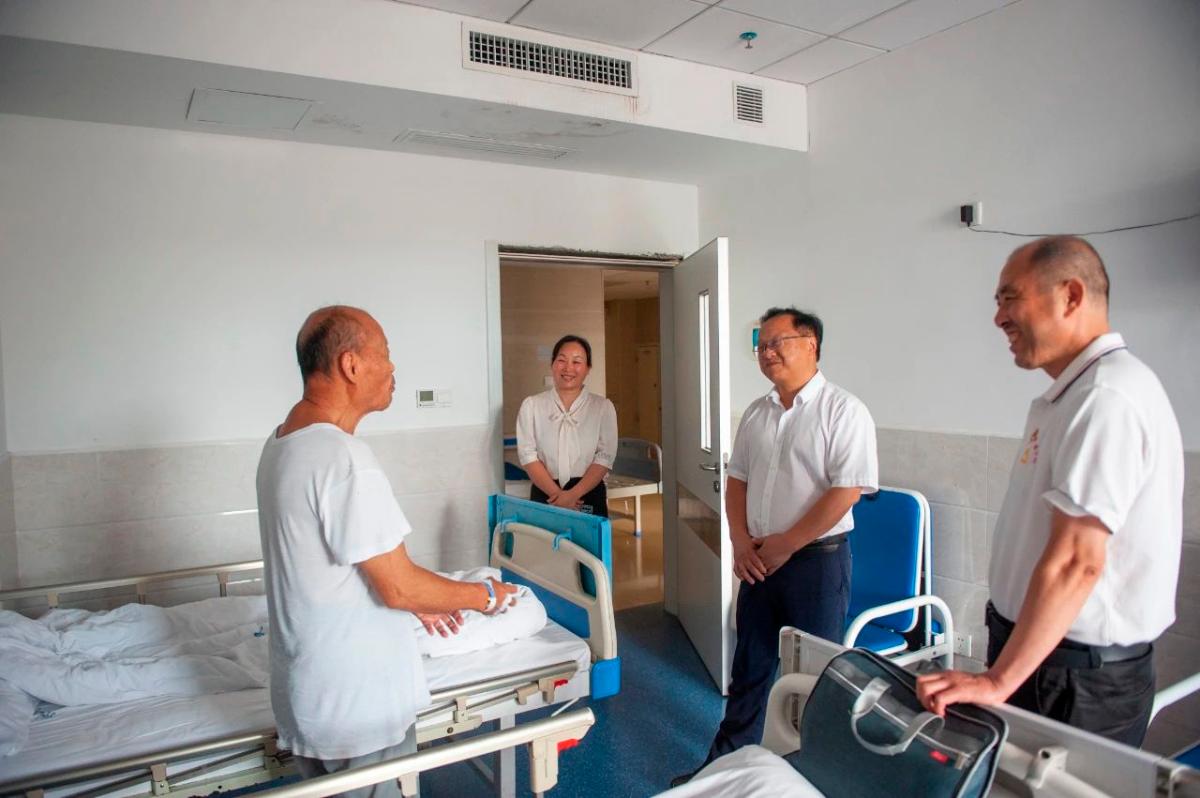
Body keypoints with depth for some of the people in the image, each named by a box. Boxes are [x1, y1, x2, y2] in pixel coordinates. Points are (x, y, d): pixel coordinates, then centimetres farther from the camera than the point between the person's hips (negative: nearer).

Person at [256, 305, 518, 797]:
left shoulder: (282, 443, 4)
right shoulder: (343, 458, -27)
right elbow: (399, 588, -22)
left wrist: (416, 600, 15)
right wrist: (488, 596, -7)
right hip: (358, 707, -9)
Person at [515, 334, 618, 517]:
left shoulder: (603, 407, 4)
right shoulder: (531, 405, 5)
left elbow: (605, 457, -4)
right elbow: (528, 455, -3)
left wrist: (574, 494, -15)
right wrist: (557, 494, -14)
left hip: (588, 495, 0)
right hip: (545, 495, 0)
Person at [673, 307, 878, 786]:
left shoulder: (843, 411, -12)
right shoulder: (756, 414, 8)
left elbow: (846, 491, -18)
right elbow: (737, 479, 13)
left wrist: (785, 545, -15)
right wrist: (741, 541, 0)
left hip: (817, 559, -6)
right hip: (759, 560, 6)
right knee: (750, 669, 17)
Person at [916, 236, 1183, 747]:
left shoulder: (1108, 397, -21)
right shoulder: (1072, 395, 12)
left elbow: (1076, 562, -27)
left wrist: (998, 680, -24)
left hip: (1073, 674, -9)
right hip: (1045, 652, 9)